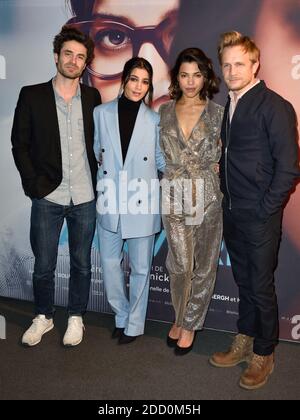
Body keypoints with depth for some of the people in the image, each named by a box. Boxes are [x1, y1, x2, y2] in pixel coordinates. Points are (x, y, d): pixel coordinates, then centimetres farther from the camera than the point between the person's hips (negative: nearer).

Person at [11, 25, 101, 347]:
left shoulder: (93, 98, 5)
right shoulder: (32, 95, 1)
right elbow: (19, 144, 2)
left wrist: (98, 179, 2)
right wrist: (34, 184, -6)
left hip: (84, 198, 2)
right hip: (47, 197, -1)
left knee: (81, 263, 12)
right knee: (43, 265, 9)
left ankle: (75, 317, 30)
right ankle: (43, 317, 31)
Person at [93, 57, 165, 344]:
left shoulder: (154, 119, -1)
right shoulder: (102, 113, 3)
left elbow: (161, 160, 5)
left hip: (141, 203, -1)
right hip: (109, 202, 2)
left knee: (140, 267, 8)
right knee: (109, 263, 9)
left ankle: (134, 324, 27)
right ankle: (121, 315, 32)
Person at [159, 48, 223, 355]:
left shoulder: (218, 113, 1)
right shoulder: (164, 112, 7)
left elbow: (226, 155, 4)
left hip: (209, 197, 0)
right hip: (175, 198, 1)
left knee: (204, 265, 8)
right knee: (180, 265, -4)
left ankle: (189, 324, 27)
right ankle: (180, 318, 23)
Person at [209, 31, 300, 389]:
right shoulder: (229, 106, 10)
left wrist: (265, 210, -13)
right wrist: (228, 198, 8)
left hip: (260, 216, -6)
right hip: (232, 213, 7)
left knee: (261, 287, 6)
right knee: (243, 282, 18)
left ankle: (263, 355, 24)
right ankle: (244, 342, 35)